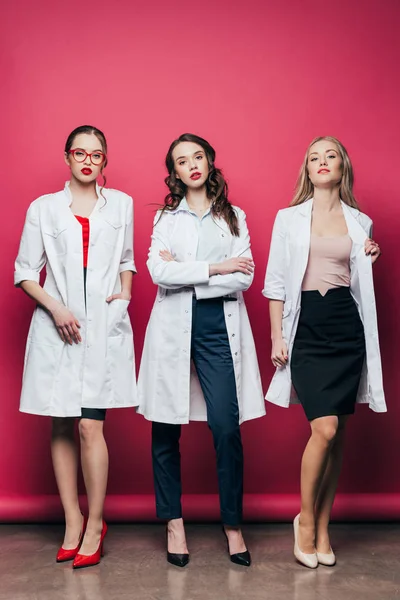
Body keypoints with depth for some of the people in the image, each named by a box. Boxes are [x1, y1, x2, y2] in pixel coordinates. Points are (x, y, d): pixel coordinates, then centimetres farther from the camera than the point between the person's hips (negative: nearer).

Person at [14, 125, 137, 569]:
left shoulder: (120, 204, 13)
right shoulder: (43, 208, 9)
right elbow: (24, 271, 6)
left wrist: (125, 293, 6)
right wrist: (55, 308, -8)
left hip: (104, 326, -1)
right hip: (57, 327, 1)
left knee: (90, 427, -8)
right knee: (61, 428, 4)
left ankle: (95, 524, 8)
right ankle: (73, 521, 17)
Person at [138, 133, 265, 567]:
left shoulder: (234, 217, 12)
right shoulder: (165, 218, 12)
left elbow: (244, 278, -2)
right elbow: (158, 272, -6)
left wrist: (184, 275, -7)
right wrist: (215, 269, -7)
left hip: (219, 327, 0)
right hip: (173, 328, 1)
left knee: (227, 429, -6)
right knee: (165, 430, 3)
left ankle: (233, 524, 11)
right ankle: (174, 523, 18)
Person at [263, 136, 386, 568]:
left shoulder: (360, 222, 12)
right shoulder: (289, 218, 5)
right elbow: (276, 281, 3)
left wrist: (370, 259, 1)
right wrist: (277, 336, -3)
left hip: (347, 325, 3)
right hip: (307, 325, -3)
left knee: (336, 433, 5)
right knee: (325, 428, -13)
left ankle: (322, 528, 18)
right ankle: (305, 520, 9)